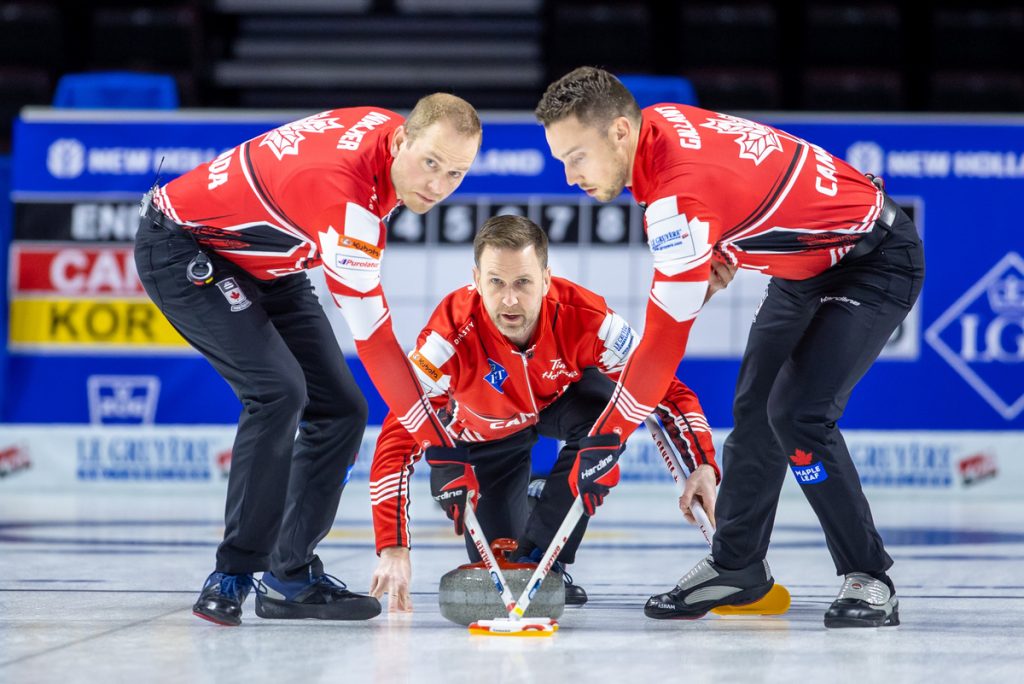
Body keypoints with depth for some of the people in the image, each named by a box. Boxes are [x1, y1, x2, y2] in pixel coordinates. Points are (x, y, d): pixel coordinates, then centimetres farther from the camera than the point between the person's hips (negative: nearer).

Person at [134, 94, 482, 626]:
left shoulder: (387, 128, -11)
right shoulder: (341, 189, -36)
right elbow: (372, 337, -34)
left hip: (263, 260, 9)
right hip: (182, 247, -9)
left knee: (340, 409, 0)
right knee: (278, 390, -27)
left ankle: (290, 577, 5)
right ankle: (232, 576, -19)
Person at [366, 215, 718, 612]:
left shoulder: (585, 318, -35)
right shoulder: (451, 336, -39)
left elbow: (666, 388, -26)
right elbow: (397, 439, -39)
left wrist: (703, 467, -40)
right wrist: (393, 550, -47)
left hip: (560, 398, 1)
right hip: (482, 430, -1)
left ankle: (540, 556, -19)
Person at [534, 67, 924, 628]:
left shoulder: (680, 197, -34)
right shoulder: (658, 120, -7)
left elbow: (664, 339, -33)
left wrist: (606, 439, -28)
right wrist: (722, 252, 3)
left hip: (875, 263, -10)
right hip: (807, 263, 10)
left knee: (797, 414, -21)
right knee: (753, 409, 10)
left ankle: (868, 579, -8)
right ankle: (737, 566, 24)